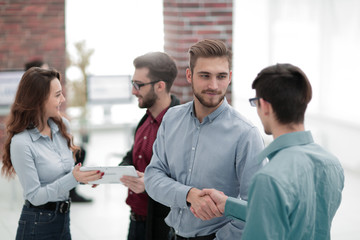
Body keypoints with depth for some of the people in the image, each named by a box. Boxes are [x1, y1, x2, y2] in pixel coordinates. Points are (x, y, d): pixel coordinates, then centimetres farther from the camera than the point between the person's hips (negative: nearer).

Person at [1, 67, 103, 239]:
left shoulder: (62, 125, 1)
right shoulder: (21, 143, -19)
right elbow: (34, 196, -17)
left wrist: (84, 176, -6)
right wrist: (73, 179, -25)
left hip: (63, 219, 6)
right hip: (37, 226, -6)